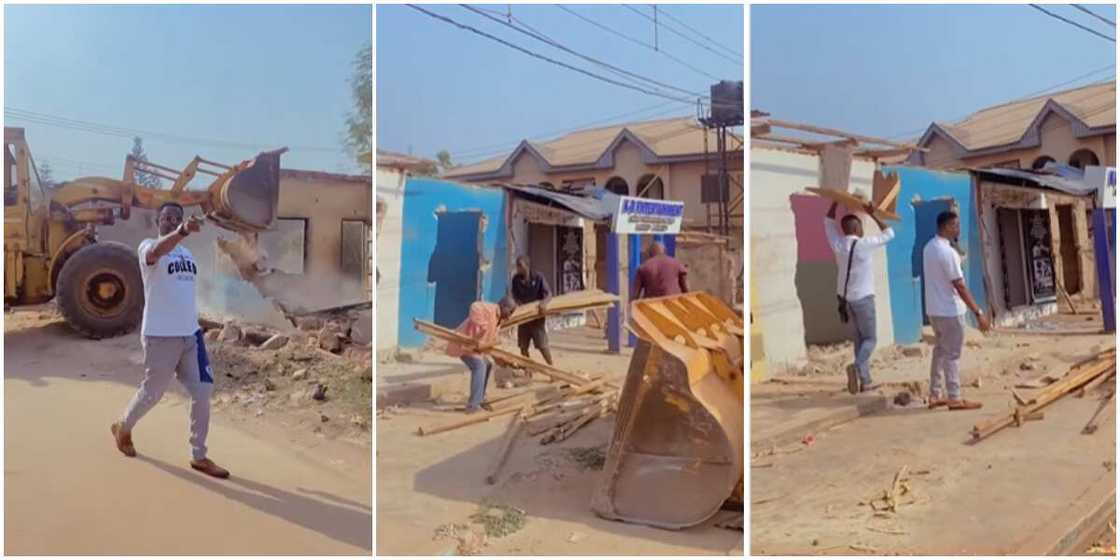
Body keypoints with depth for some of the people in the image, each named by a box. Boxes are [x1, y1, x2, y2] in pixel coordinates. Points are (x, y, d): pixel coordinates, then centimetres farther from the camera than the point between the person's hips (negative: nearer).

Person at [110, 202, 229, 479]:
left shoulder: (187, 253, 13)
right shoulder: (148, 246, -9)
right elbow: (157, 251, -36)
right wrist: (182, 232, -56)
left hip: (191, 334, 6)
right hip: (160, 336, -6)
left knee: (203, 392, 2)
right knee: (152, 393, 9)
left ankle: (199, 456, 13)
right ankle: (123, 428, 41)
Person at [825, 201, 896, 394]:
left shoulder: (838, 244, 0)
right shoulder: (864, 244, -13)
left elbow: (829, 222, 17)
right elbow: (889, 234, 2)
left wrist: (836, 201, 17)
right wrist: (873, 214, 3)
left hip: (846, 298, 6)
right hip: (863, 298, -6)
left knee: (858, 340, 11)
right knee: (869, 339, 2)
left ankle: (865, 382, 11)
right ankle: (856, 366, -25)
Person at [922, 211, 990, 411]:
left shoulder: (929, 247, 7)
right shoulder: (947, 252, -21)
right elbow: (960, 286, -22)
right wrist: (978, 312, -19)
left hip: (934, 309, 9)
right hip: (950, 310, -9)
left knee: (940, 351, 16)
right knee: (952, 354, 0)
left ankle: (935, 396, 20)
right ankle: (955, 399, 8)